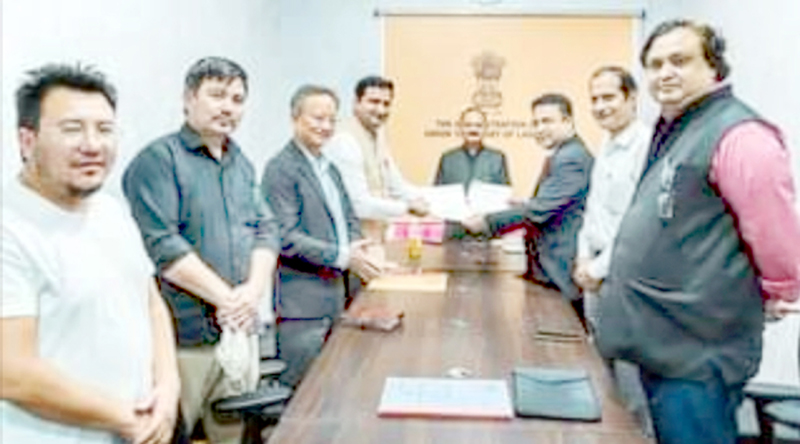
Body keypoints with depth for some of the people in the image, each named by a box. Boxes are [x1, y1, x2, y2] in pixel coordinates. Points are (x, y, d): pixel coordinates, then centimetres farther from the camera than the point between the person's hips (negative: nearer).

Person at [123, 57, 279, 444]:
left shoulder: (241, 163, 15)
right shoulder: (159, 160, -7)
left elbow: (265, 230, 11)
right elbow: (162, 246, -17)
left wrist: (254, 289, -7)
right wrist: (227, 298, -16)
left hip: (240, 331, 7)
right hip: (183, 338, -6)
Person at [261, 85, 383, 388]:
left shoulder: (329, 168, 16)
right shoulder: (281, 169, -12)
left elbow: (348, 218, 20)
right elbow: (286, 237, -19)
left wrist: (359, 249, -2)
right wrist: (342, 256, -21)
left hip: (334, 293, 9)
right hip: (301, 303, -9)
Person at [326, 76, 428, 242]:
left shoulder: (378, 136, 9)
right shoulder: (344, 142, -18)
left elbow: (394, 183, 16)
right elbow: (359, 205, -21)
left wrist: (418, 200, -1)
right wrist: (407, 207, -15)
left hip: (376, 235, 8)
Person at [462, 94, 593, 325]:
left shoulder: (572, 158, -19)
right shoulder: (559, 156, 15)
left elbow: (541, 210, -24)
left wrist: (487, 222, -20)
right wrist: (523, 204, 8)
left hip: (562, 270, -10)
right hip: (547, 266, 10)